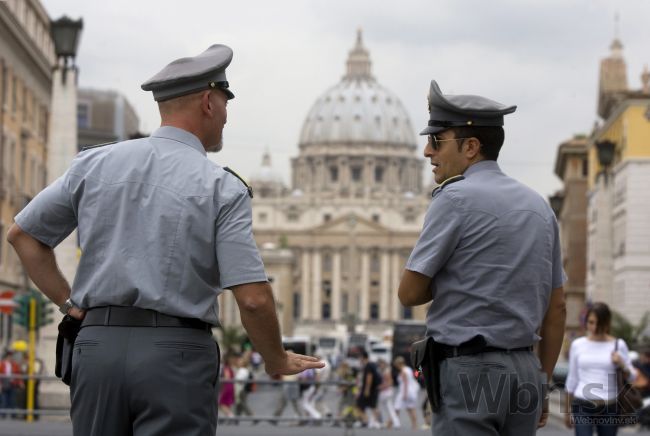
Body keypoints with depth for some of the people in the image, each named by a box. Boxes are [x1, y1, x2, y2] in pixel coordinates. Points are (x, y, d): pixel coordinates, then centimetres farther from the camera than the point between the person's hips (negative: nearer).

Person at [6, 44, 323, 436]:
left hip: (96, 346, 4)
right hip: (177, 355, -4)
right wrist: (277, 360, 7)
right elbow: (253, 298, -10)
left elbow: (23, 234, 15)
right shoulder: (222, 187, -4)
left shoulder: (94, 164, 8)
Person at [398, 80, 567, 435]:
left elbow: (409, 293, -7)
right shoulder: (538, 205, 13)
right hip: (524, 372, 7)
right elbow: (556, 308, 15)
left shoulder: (455, 198, -8)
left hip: (468, 370, -7)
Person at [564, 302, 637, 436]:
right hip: (582, 407, -1)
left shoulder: (618, 345, 2)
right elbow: (572, 379, 11)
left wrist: (622, 365, -14)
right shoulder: (577, 345, 3)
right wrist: (568, 411, 14)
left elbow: (631, 377, 7)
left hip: (610, 409, 1)